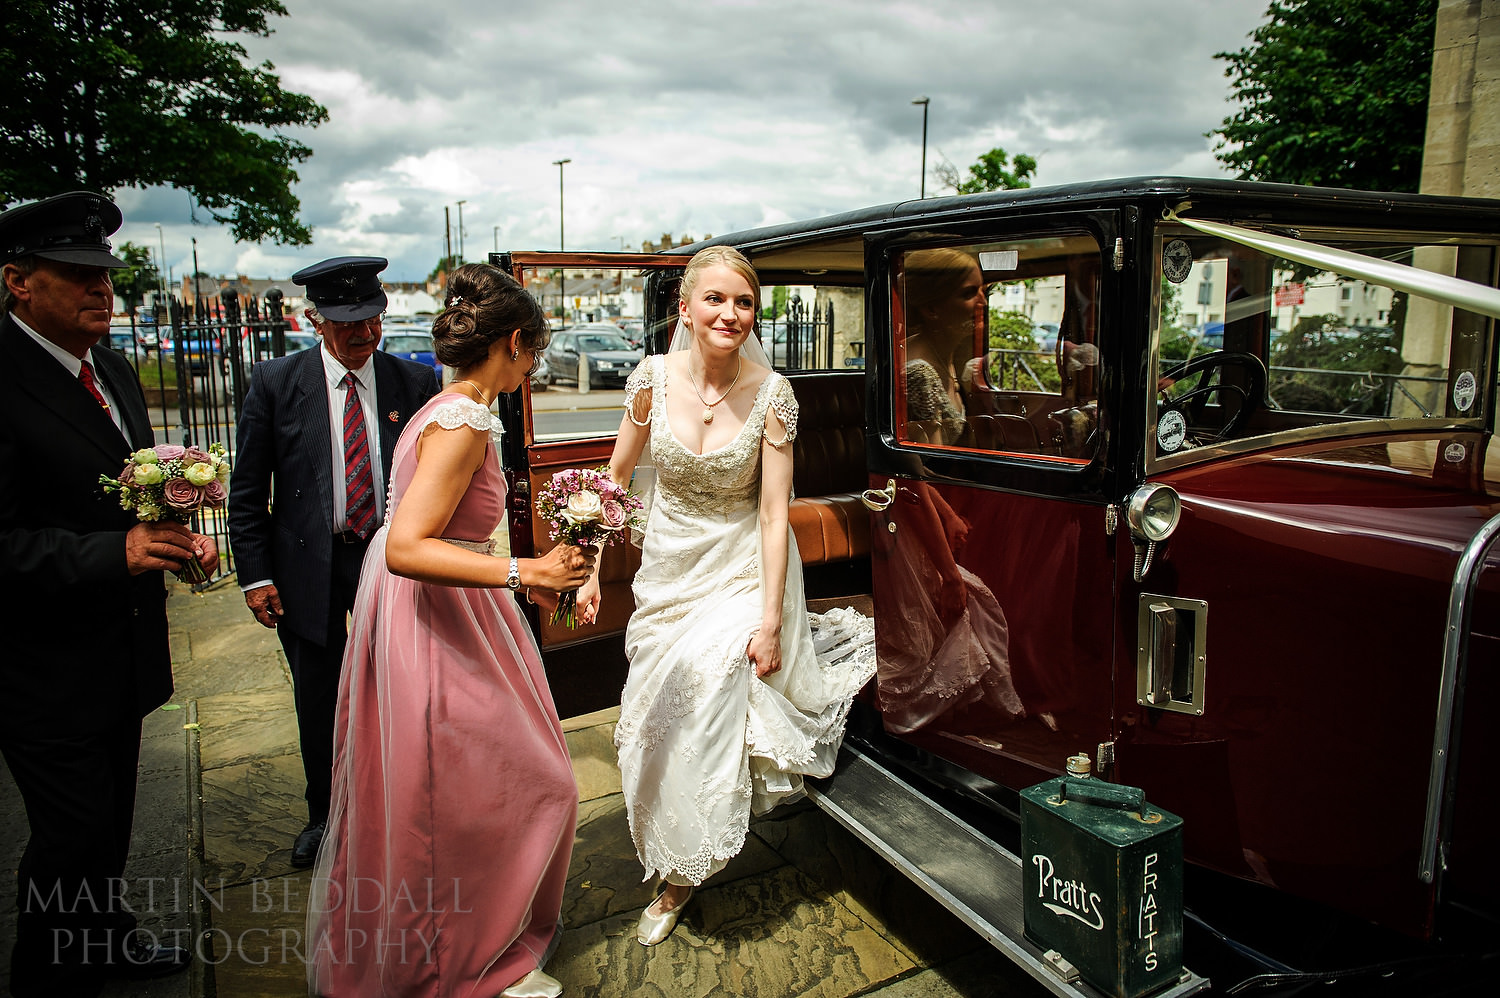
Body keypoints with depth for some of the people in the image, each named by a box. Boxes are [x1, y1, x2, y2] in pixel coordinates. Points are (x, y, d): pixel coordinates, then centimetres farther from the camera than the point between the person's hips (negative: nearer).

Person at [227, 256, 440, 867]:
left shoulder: (415, 384, -3)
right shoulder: (275, 383, -4)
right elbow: (248, 490, -1)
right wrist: (256, 575, -5)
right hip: (308, 569, 0)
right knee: (317, 701, 15)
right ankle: (323, 814, 37)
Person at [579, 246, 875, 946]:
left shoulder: (770, 393, -16)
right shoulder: (654, 378, -10)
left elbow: (773, 513, -15)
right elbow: (616, 481, 2)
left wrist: (770, 621, -17)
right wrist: (593, 570, 1)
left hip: (742, 572, -3)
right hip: (669, 570, 3)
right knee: (660, 720, 11)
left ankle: (682, 876, 17)